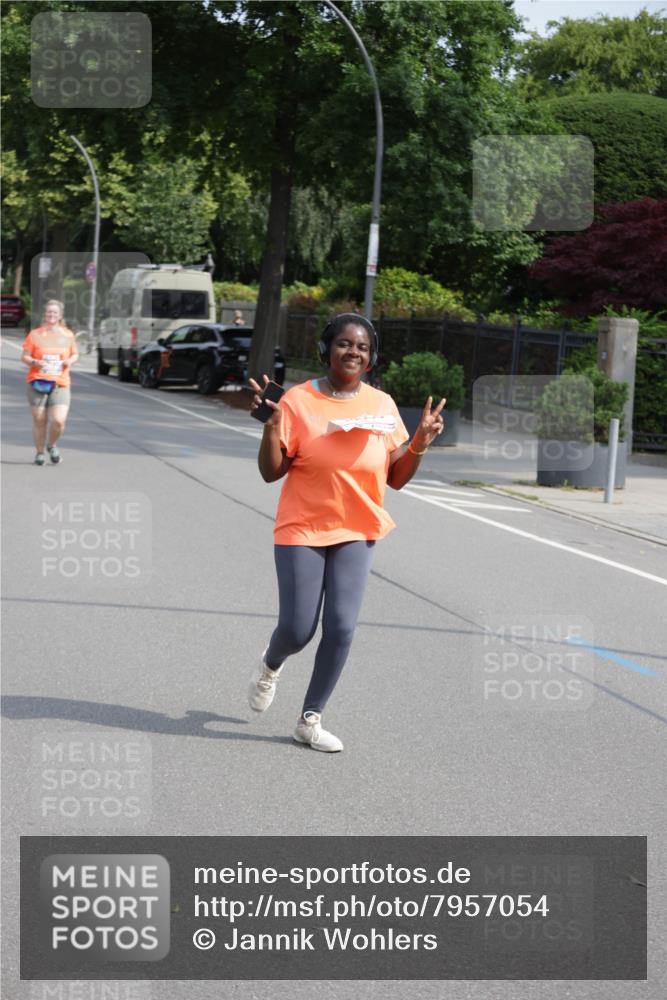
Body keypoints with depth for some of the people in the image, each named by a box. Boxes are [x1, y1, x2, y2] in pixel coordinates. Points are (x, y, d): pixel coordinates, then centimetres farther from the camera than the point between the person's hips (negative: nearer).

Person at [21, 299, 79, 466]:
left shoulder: (68, 335, 8)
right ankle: (40, 452, 23)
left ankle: (52, 445, 18)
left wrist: (70, 360, -3)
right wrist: (35, 362, -17)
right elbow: (24, 357, 4)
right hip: (38, 383, 0)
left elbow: (75, 354, 19)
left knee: (58, 421, -12)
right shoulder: (35, 334, 2)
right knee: (39, 421, 2)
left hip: (60, 384, 0)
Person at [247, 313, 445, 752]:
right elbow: (271, 472, -9)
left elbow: (396, 478, 5)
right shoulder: (299, 400, -9)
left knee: (342, 627, -7)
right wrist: (271, 424, -24)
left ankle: (311, 719, 8)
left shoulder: (382, 405, 1)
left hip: (357, 533, 3)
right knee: (297, 630, -3)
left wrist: (421, 442, -11)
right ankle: (271, 665, 35)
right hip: (302, 530, -2)